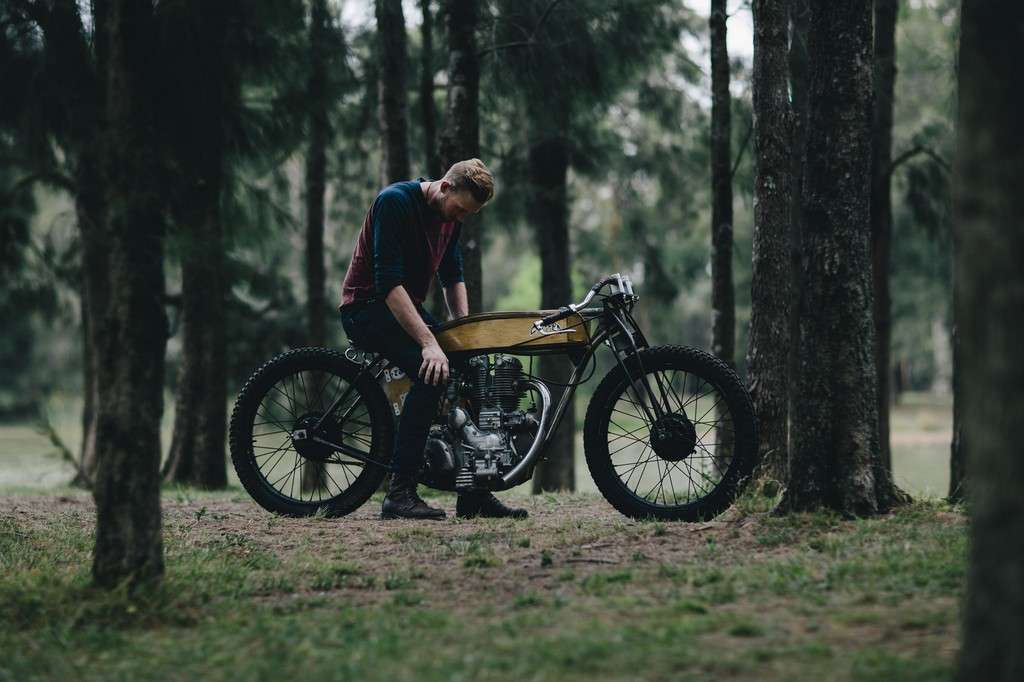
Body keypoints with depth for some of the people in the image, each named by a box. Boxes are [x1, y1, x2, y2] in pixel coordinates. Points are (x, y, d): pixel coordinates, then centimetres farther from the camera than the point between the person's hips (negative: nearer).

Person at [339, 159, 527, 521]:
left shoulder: (451, 214, 4)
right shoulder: (395, 201, -22)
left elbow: (452, 276, 15)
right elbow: (389, 283, -28)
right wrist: (429, 342, -33)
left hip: (408, 308, 8)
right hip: (367, 308, -8)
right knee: (432, 373, -30)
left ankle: (473, 494, 1)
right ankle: (400, 494, -29)